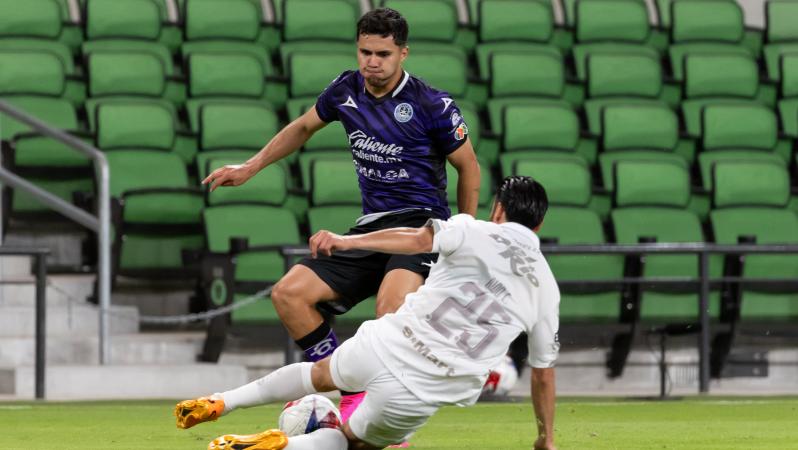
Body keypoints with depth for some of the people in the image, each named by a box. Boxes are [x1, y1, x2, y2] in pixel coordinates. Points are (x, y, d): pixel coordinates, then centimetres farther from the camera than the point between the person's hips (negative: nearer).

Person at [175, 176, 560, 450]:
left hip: (391, 344, -1)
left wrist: (347, 240, -15)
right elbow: (543, 372, 20)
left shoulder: (476, 232, 4)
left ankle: (220, 402, 30)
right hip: (423, 393, 1)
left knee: (321, 374, 32)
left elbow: (420, 239, -17)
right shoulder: (546, 287, 12)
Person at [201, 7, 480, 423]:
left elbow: (468, 167, 3)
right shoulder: (346, 90, 5)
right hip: (370, 227, 7)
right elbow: (304, 127, 26)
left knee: (391, 308, -36)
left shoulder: (433, 106, -10)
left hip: (422, 222, -7)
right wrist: (249, 168, 26)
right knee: (289, 294, -9)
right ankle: (350, 395, -3)